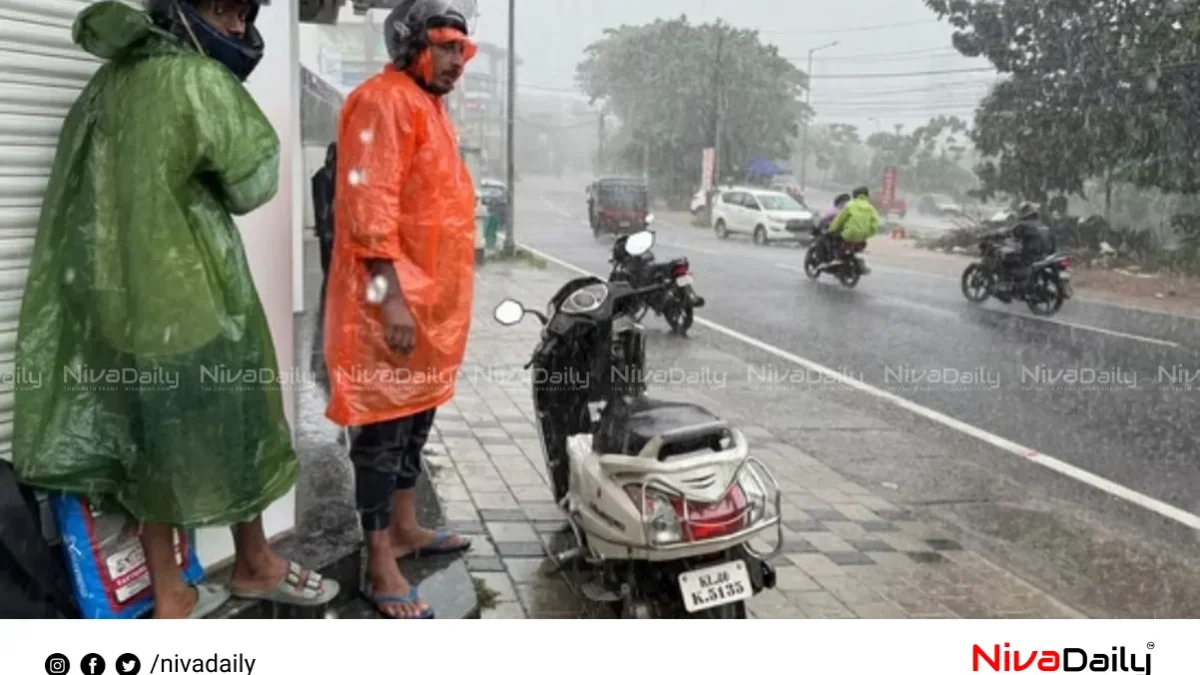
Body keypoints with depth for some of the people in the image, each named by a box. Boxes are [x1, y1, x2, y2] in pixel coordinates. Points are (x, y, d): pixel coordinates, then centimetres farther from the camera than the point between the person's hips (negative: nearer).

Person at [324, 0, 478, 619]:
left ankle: (404, 528, 31)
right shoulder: (384, 100, -13)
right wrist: (391, 295, -26)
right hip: (392, 298, -10)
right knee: (384, 422, -5)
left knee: (416, 414, 17)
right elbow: (369, 206, -21)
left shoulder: (428, 105, 19)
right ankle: (380, 566, 2)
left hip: (431, 297, 10)